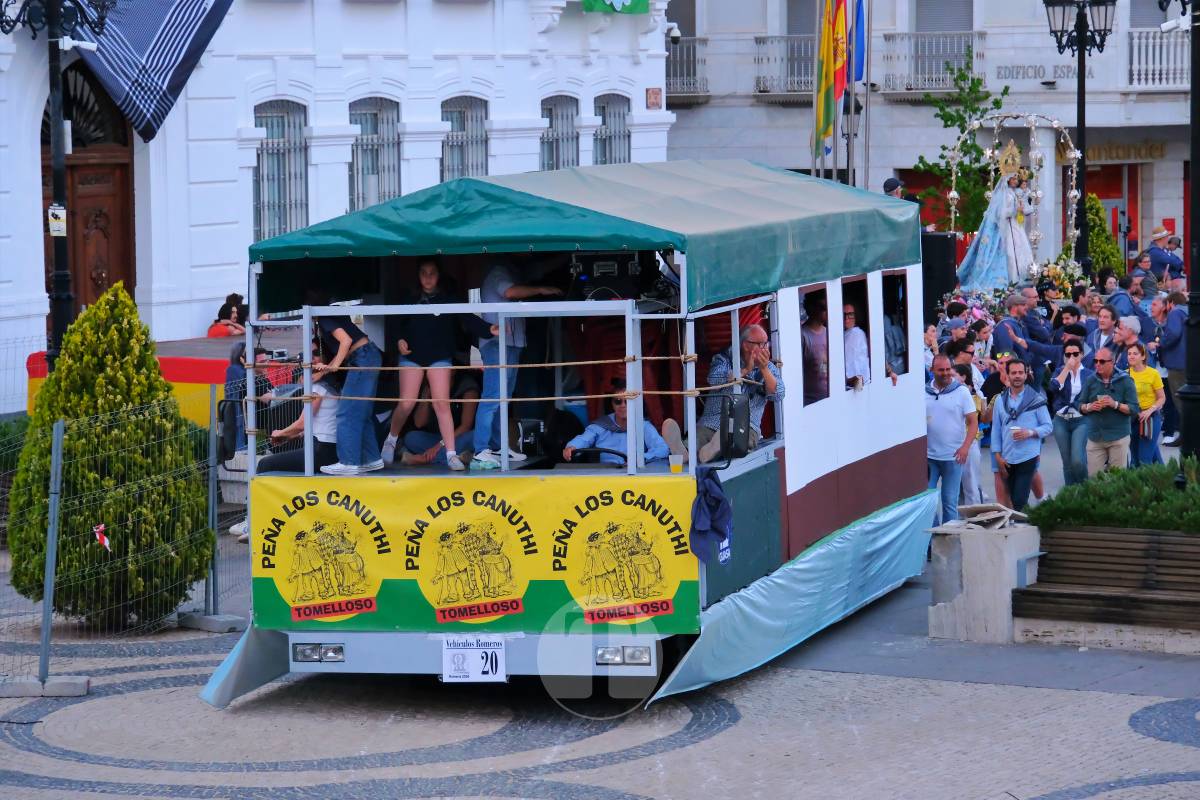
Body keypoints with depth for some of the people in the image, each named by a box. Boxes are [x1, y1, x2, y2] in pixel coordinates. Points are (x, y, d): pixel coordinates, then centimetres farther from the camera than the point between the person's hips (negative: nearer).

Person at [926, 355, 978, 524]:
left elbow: (973, 422, -4)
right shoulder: (924, 392, 4)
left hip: (952, 457, -2)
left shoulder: (961, 392, -2)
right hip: (928, 455, 2)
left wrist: (965, 447, -18)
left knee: (950, 501, 4)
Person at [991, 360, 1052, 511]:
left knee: (1020, 500, -12)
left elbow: (1048, 427, 0)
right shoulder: (1000, 400, 7)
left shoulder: (1036, 400, -1)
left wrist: (1030, 433, -17)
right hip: (1007, 458, 4)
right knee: (1013, 498, 8)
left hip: (1028, 457, -4)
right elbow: (996, 429, 8)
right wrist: (998, 456, 2)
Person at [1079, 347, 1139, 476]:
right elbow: (1080, 406, 11)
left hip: (1118, 437, -3)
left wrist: (1116, 405, -21)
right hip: (1095, 436, 3)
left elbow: (1134, 409, -6)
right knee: (1093, 476, 0)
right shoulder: (1090, 381, 7)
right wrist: (1089, 407, -11)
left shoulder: (1125, 381, -3)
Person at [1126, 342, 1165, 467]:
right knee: (1135, 458, 13)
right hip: (1130, 418, 5)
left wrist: (1150, 411, -19)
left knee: (1145, 458, -10)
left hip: (1149, 418, -5)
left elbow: (1162, 398, -5)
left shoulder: (1153, 373, -8)